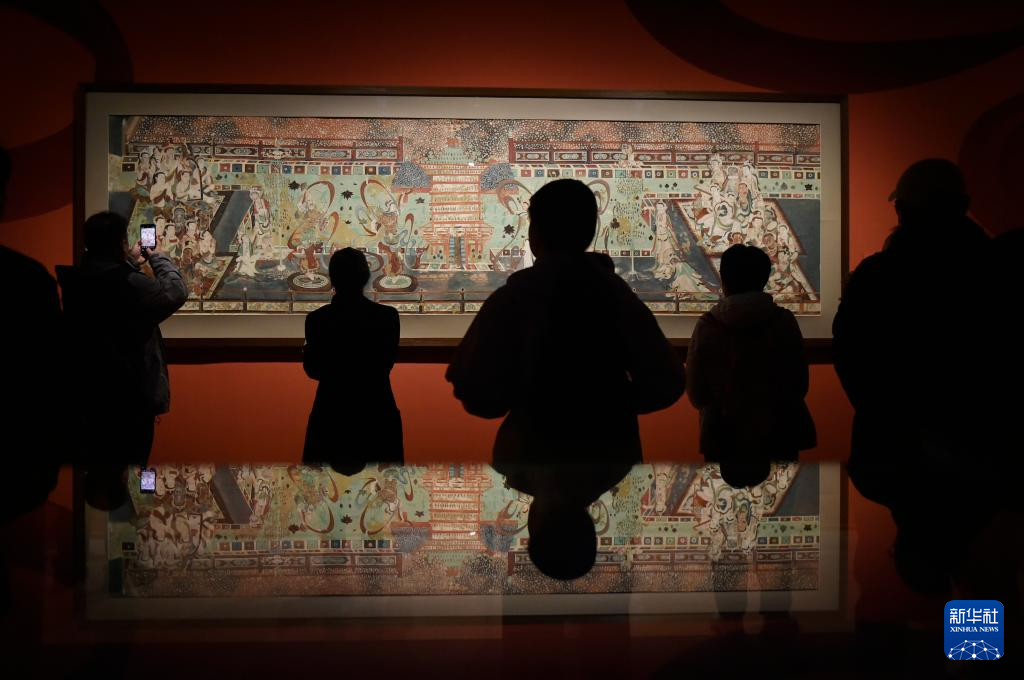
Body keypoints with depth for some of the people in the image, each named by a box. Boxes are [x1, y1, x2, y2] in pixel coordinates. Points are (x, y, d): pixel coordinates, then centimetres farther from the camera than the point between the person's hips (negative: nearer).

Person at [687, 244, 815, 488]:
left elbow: (696, 394, -2)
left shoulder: (706, 327, -11)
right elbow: (800, 384, 4)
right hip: (779, 435, 1)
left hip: (725, 438, -1)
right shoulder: (784, 321, -7)